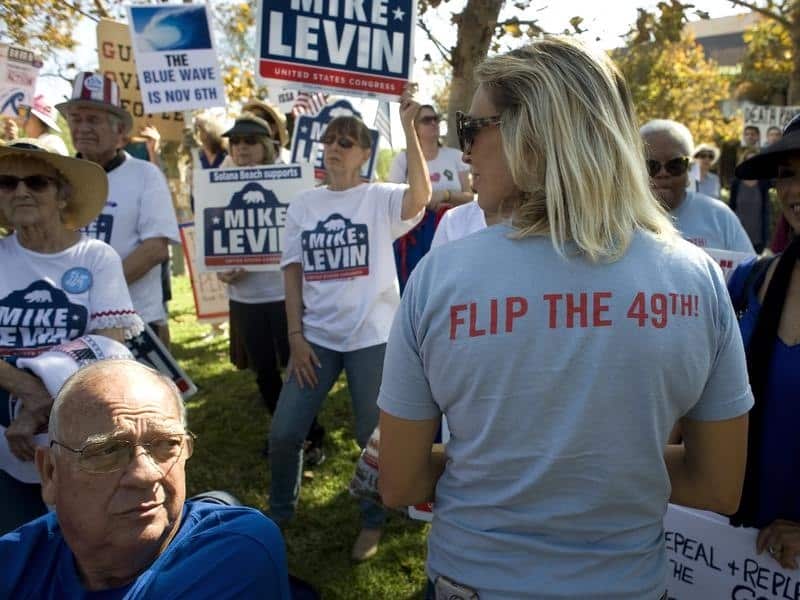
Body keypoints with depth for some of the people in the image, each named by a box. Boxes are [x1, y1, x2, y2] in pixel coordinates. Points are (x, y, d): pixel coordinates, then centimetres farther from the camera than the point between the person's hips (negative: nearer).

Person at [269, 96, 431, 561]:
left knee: (373, 436, 8)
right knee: (284, 432, 7)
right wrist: (295, 334, -1)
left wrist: (408, 128, -31)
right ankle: (280, 512, 33)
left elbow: (421, 196, -27)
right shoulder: (304, 206, 7)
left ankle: (373, 523, 31)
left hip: (371, 336, -3)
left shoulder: (380, 199, -4)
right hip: (317, 336, 3)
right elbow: (293, 273, 6)